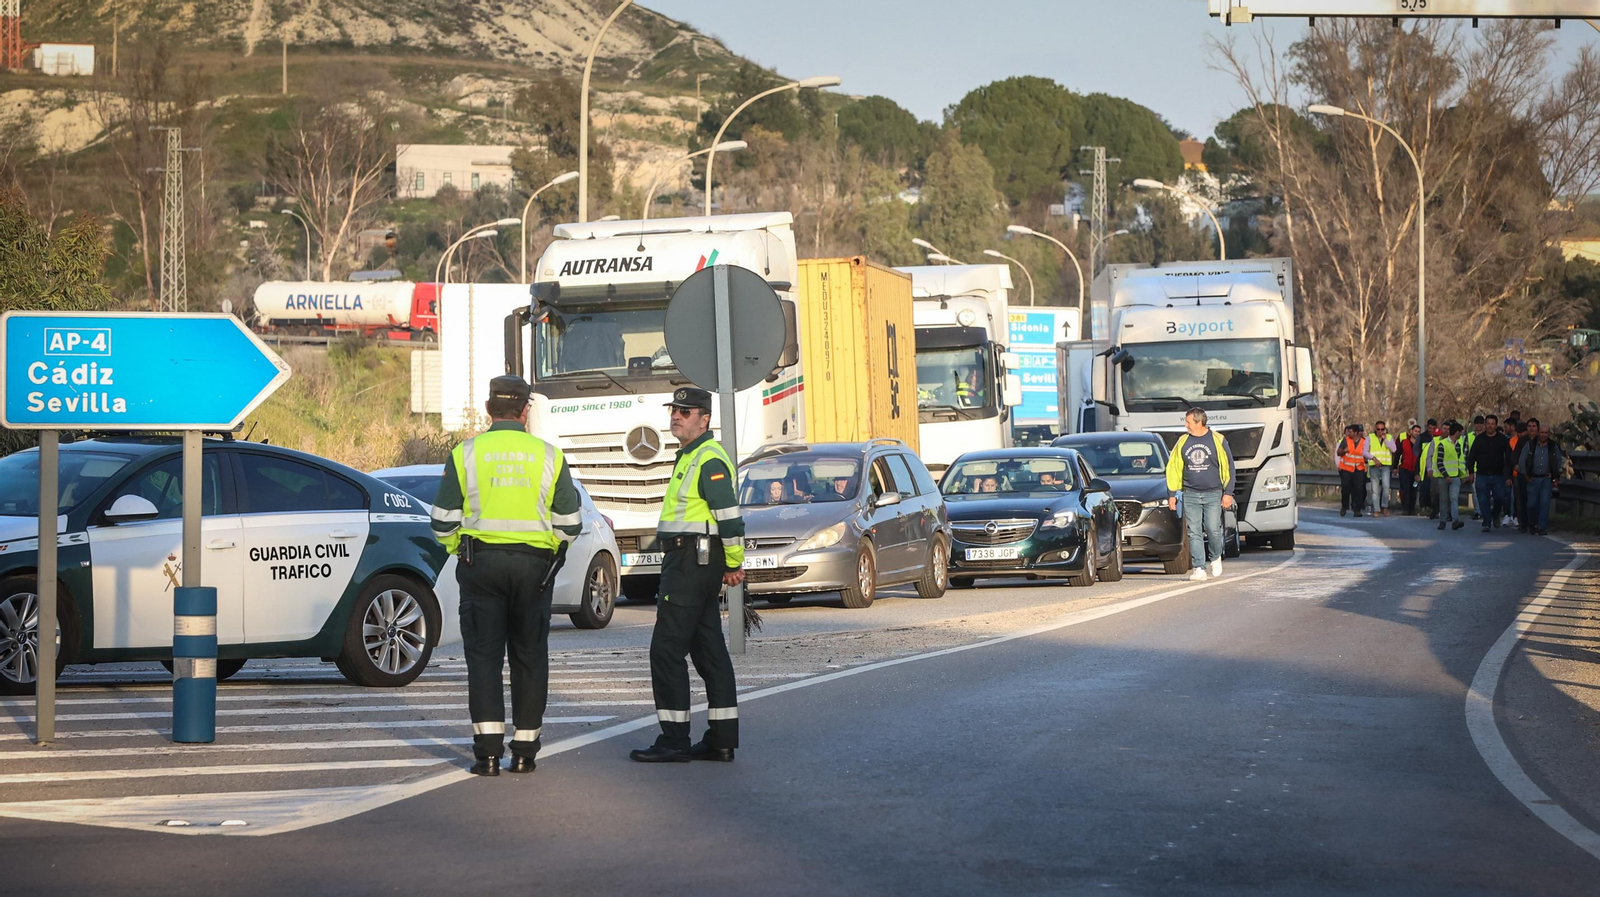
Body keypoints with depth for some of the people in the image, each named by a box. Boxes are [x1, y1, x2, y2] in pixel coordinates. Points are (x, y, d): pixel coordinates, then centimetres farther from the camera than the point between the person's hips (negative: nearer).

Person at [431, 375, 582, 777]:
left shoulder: (465, 454, 0)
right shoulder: (549, 456, 3)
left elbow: (444, 521, -1)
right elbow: (570, 524, 4)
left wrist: (460, 552, 17)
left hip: (481, 562, -1)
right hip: (534, 565, 1)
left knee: (483, 655, 1)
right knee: (529, 656, 9)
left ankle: (488, 751, -8)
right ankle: (525, 750, 10)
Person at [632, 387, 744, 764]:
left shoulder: (709, 460, -15)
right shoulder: (690, 457, 18)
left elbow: (730, 516, -19)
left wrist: (734, 564, -13)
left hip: (690, 562, -11)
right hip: (695, 562, 11)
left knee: (666, 649, -9)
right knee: (709, 651, 10)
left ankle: (674, 740, -8)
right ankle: (722, 739, 13)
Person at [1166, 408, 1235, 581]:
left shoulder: (1217, 440, 0)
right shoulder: (1182, 442, 8)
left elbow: (1228, 467, 3)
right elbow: (1173, 469, 13)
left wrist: (1228, 493, -2)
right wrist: (1172, 494, 9)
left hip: (1213, 494, -3)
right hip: (1190, 495, 3)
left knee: (1213, 529, -8)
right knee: (1193, 533, -5)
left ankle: (1215, 558, 20)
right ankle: (1199, 569, -3)